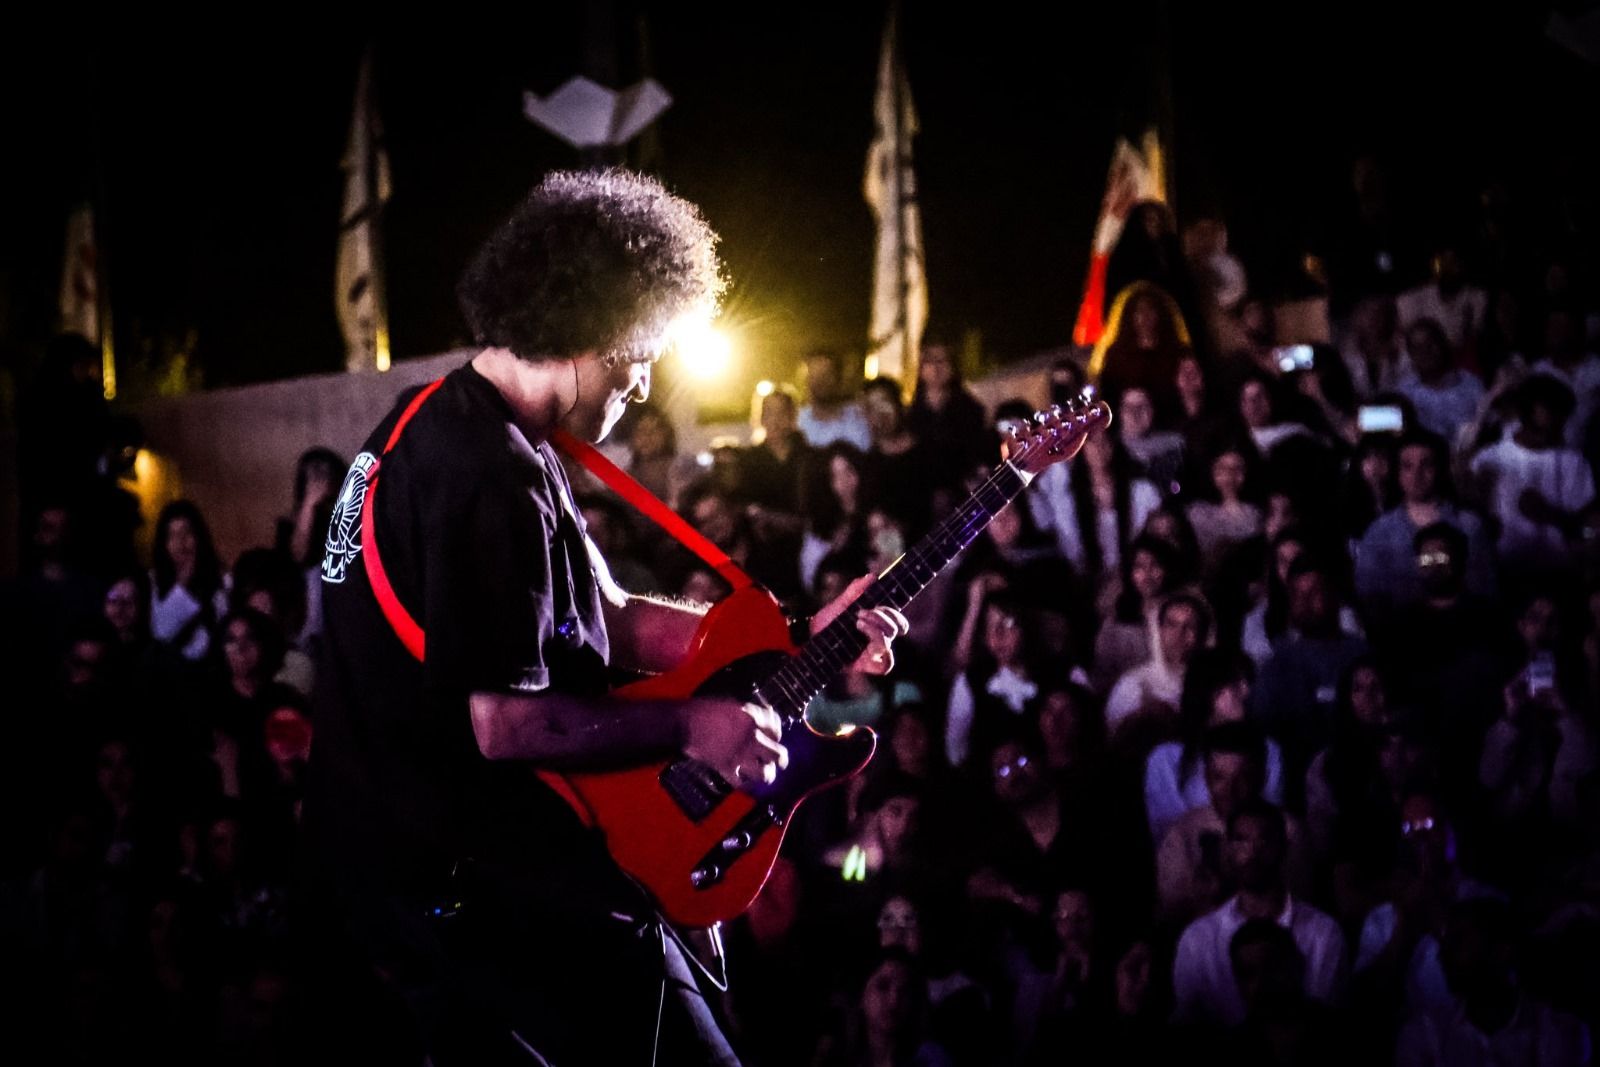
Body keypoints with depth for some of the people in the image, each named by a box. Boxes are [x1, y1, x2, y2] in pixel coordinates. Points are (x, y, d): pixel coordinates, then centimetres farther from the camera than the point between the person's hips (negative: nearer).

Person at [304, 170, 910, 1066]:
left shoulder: (439, 418, 12)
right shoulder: (494, 480, -21)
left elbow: (599, 616, 17)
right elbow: (504, 721, -25)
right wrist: (688, 727, -13)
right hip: (489, 895, -11)